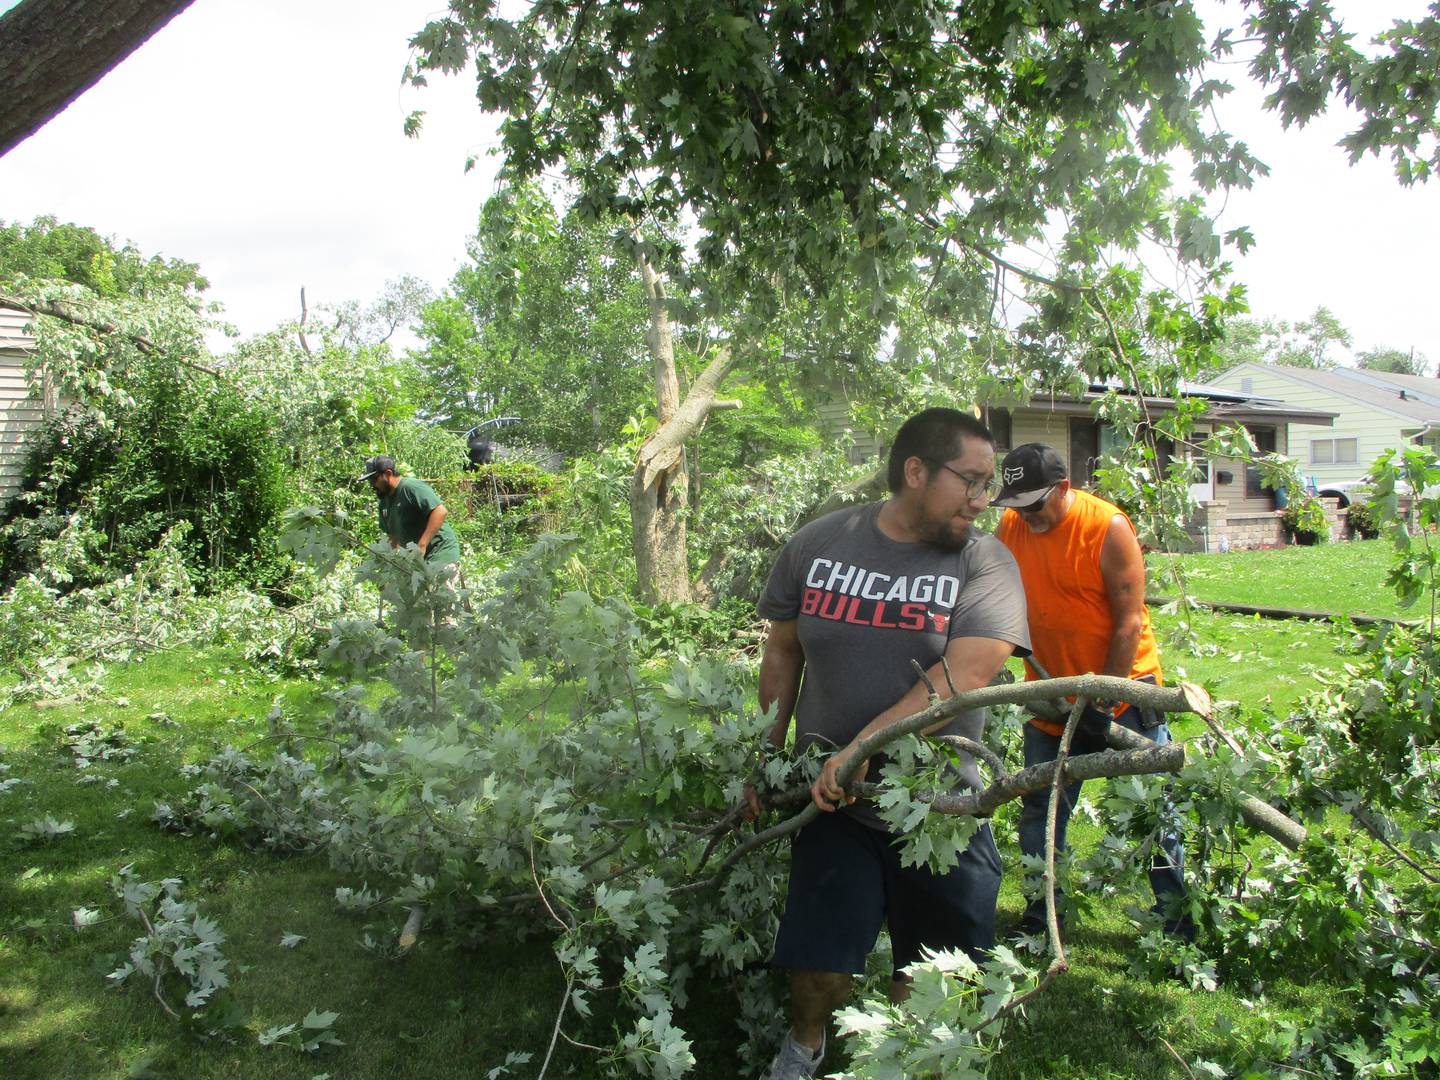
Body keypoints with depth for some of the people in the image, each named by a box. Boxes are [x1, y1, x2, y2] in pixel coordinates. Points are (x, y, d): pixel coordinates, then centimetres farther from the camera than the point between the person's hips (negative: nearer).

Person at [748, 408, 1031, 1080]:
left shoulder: (986, 564, -8)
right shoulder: (817, 545, -1)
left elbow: (964, 673, -21)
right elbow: (783, 652, 9)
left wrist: (865, 745, -27)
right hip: (834, 801, 1)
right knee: (820, 960, 2)